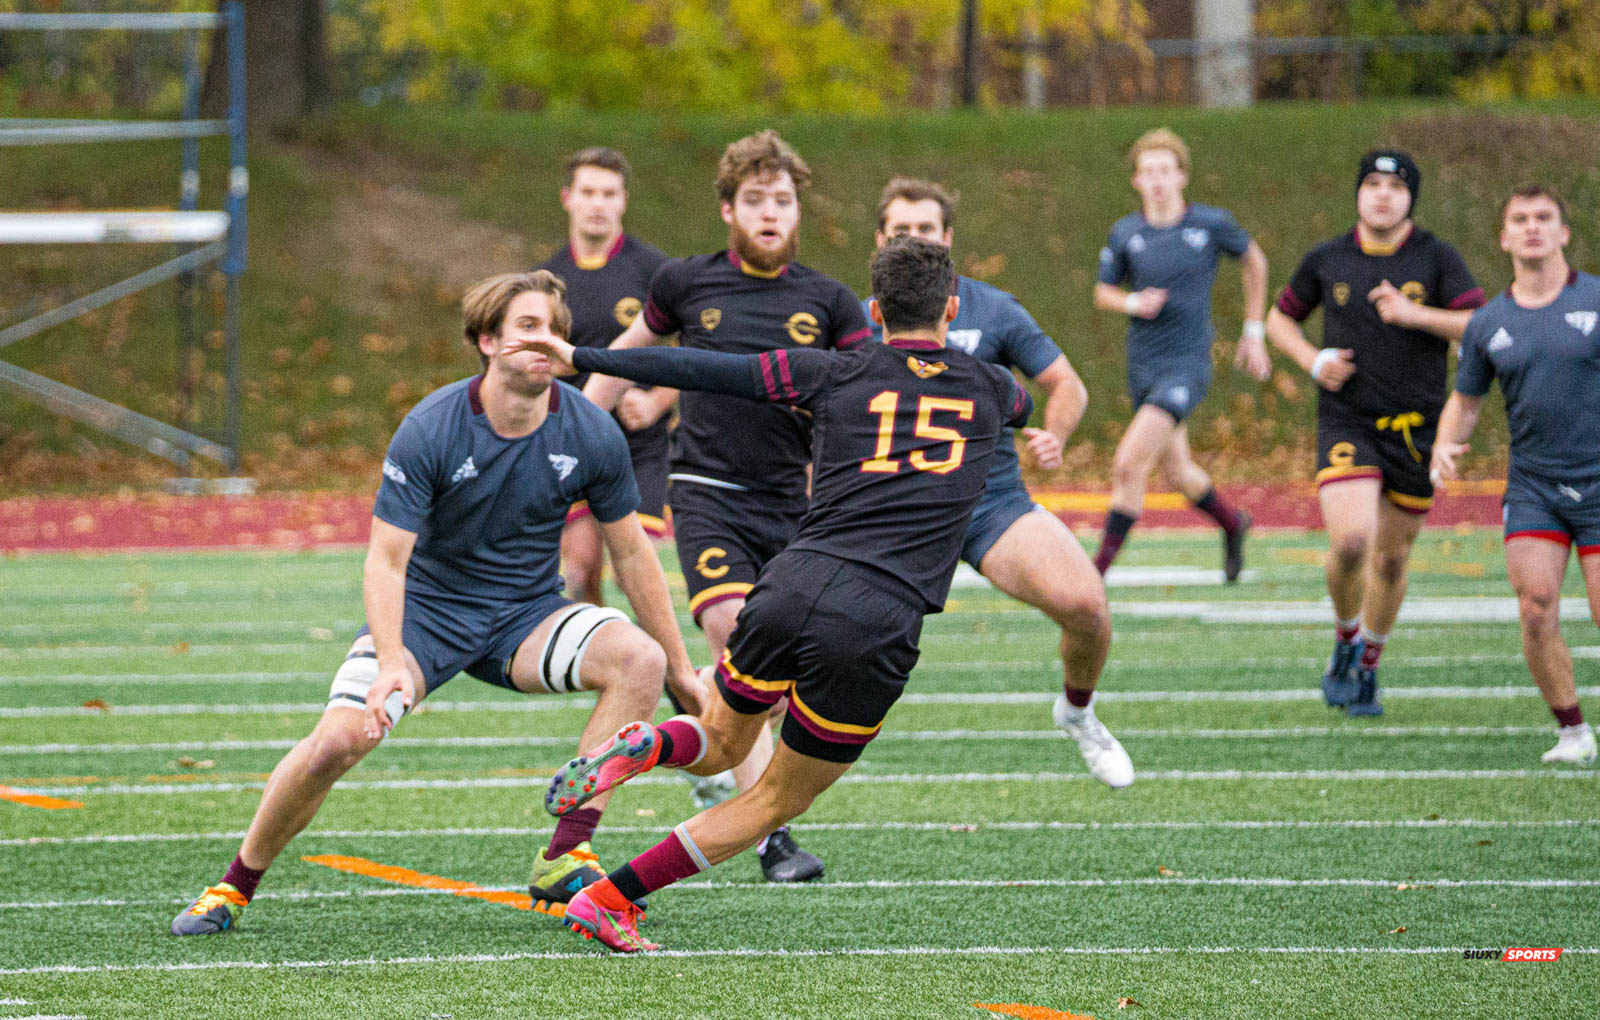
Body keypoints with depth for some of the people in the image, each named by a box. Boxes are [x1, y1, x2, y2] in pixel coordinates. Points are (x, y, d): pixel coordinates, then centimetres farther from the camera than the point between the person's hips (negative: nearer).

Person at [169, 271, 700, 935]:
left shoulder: (592, 434, -10)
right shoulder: (430, 430, -18)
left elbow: (631, 552, 4)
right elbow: (386, 560, -19)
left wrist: (680, 669, 8)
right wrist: (391, 664, -36)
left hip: (526, 616, 3)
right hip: (427, 608, -3)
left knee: (640, 660, -26)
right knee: (339, 738, -25)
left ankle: (565, 858, -22)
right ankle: (236, 887, -1)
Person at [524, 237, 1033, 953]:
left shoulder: (839, 374, 11)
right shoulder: (988, 389, 15)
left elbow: (708, 371, 9)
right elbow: (1023, 405, 41)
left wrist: (582, 359, 17)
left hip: (792, 588, 1)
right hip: (881, 623, -1)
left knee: (720, 743, 28)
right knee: (779, 801, 15)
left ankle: (644, 748, -7)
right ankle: (609, 902, 5)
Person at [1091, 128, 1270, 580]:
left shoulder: (1212, 224, -6)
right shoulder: (1124, 233, 0)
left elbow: (1253, 261, 13)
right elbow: (1103, 292, 13)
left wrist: (1254, 333, 14)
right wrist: (1132, 303, -10)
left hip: (1188, 363, -5)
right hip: (1142, 367, 5)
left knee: (1129, 462, -19)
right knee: (1176, 473, 16)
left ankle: (1100, 566, -12)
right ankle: (1232, 523, 46)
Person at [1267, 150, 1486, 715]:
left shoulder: (1437, 258, -2)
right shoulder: (1326, 260, 3)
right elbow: (1280, 318, 17)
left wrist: (1414, 313, -20)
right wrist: (1313, 360, -2)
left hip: (1416, 429, 1)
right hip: (1346, 424, -1)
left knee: (1392, 557, 9)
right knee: (1351, 540, -22)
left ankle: (1366, 668, 32)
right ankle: (1346, 640, 7)